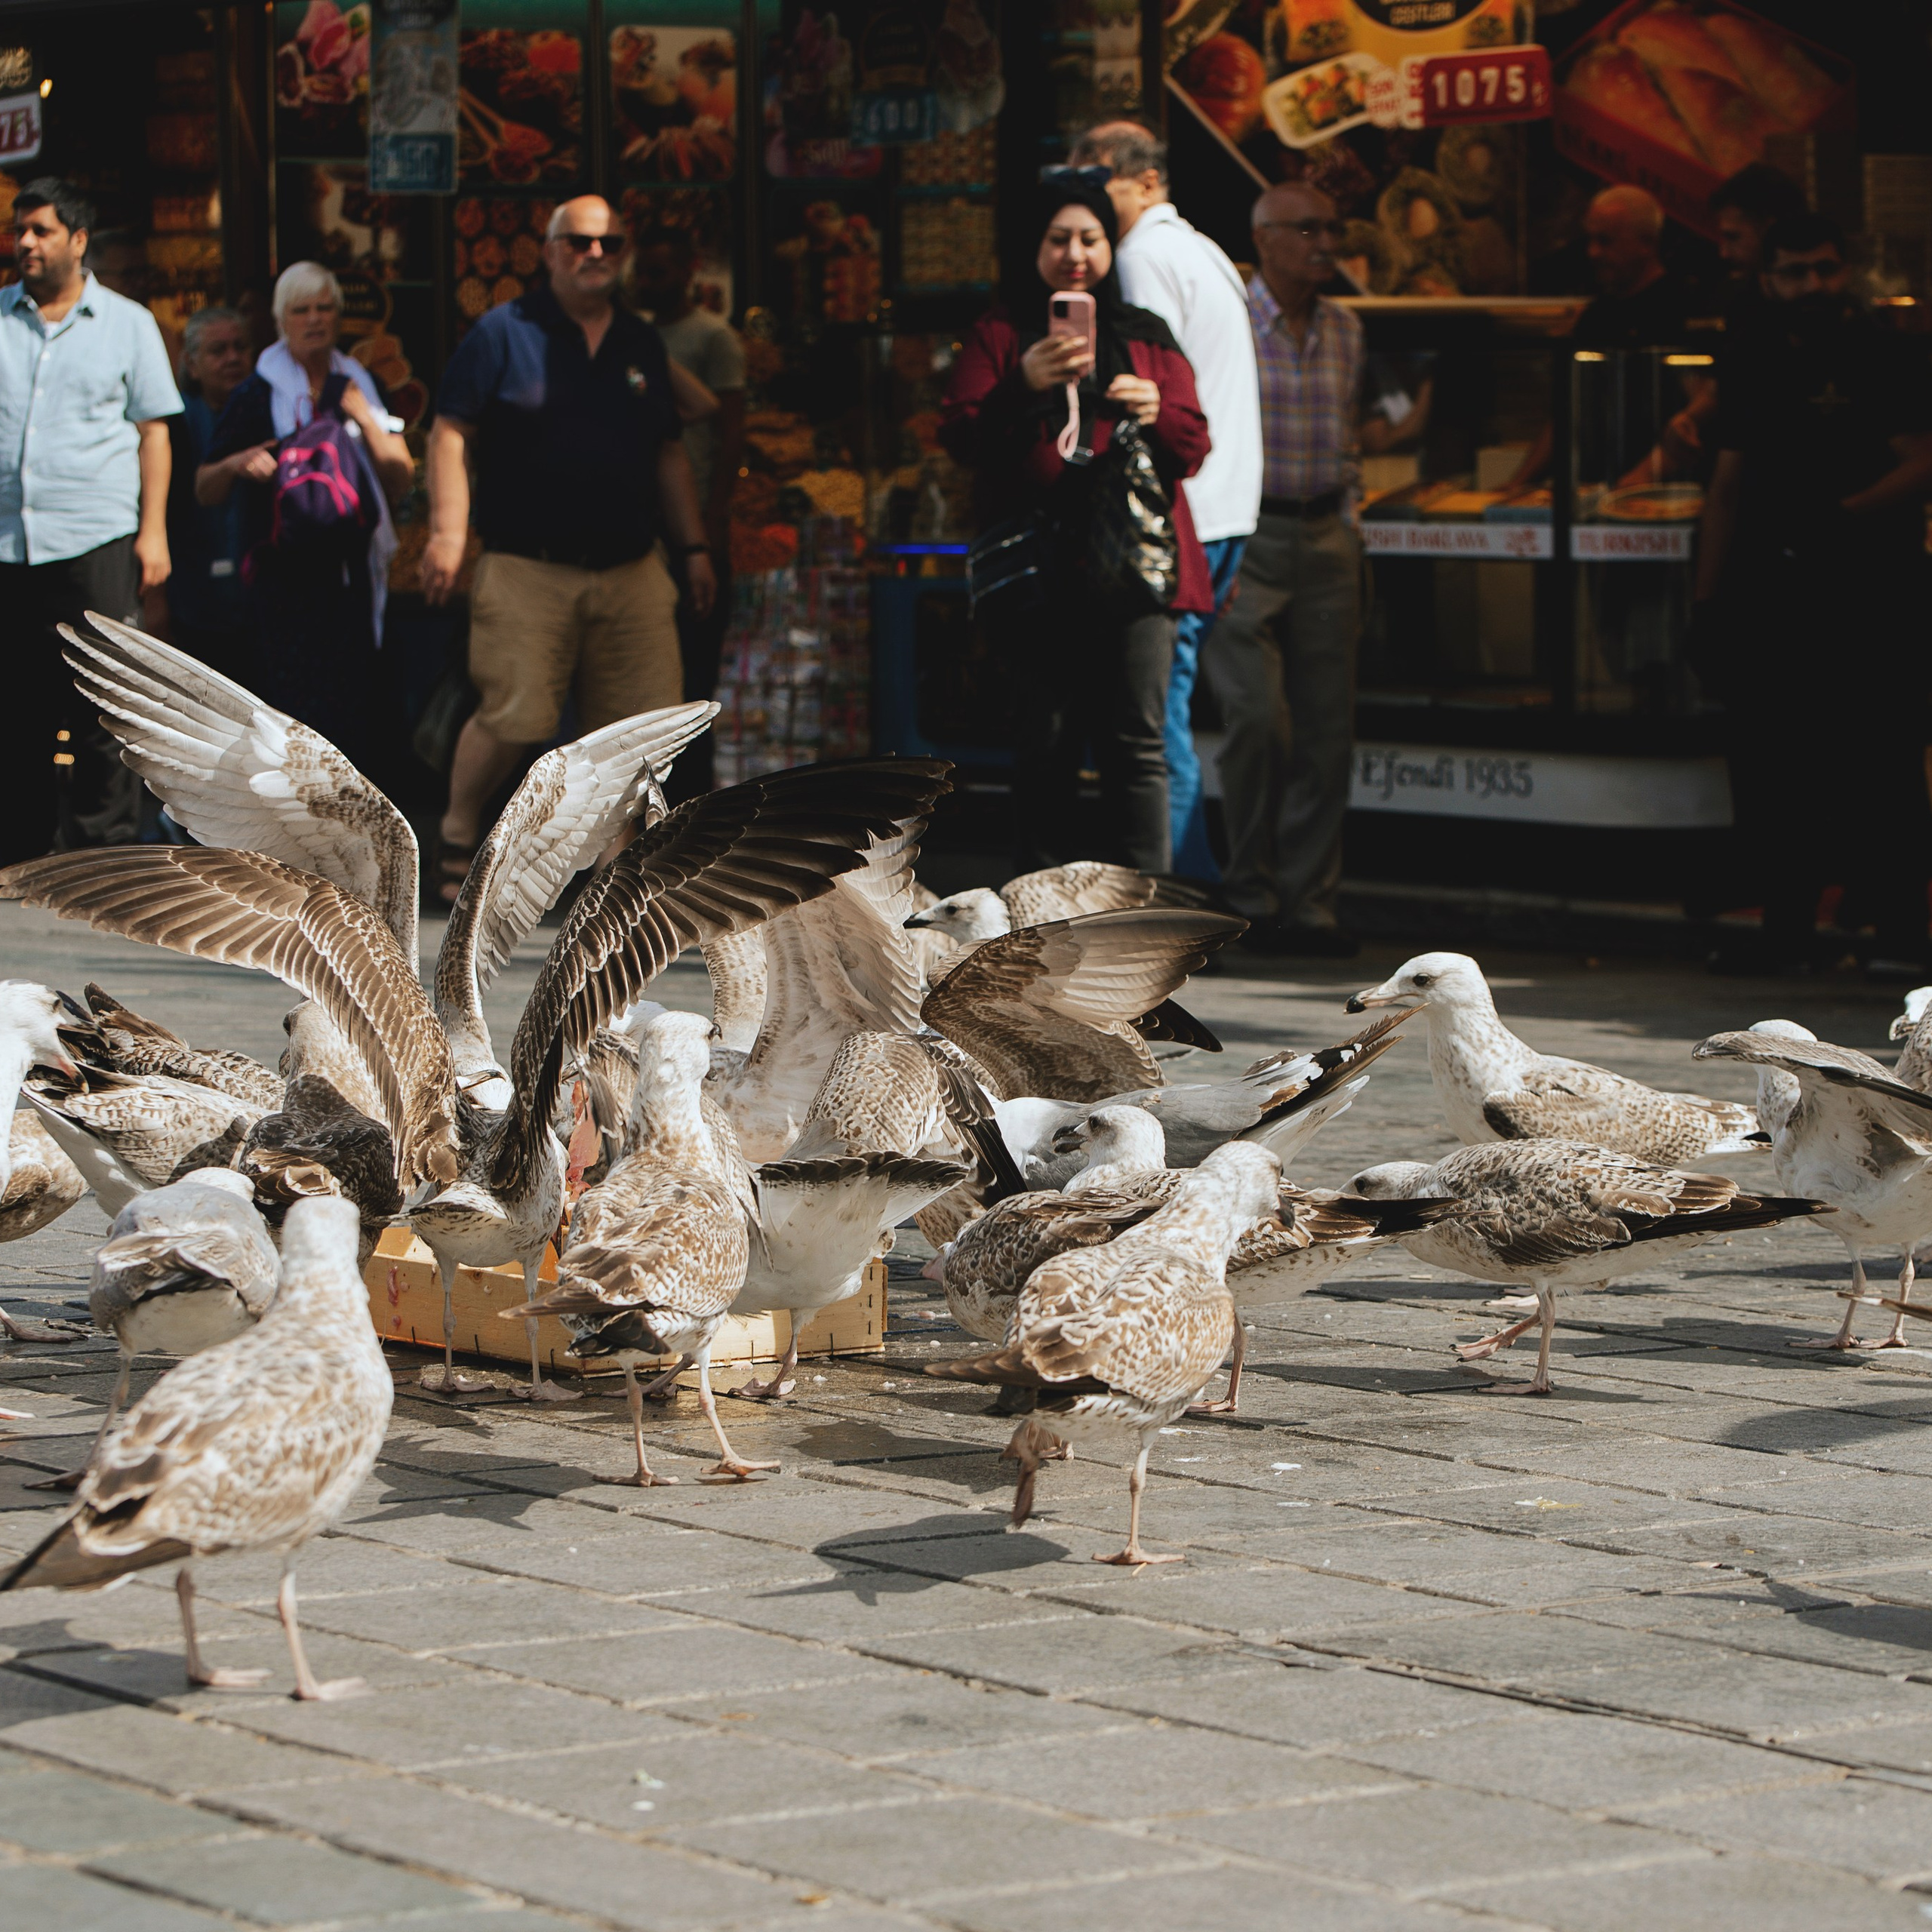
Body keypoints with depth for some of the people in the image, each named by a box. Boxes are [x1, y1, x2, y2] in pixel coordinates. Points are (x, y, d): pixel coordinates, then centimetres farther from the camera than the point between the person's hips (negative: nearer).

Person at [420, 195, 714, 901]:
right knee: (512, 719, -11)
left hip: (630, 574, 5)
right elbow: (451, 433, -2)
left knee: (642, 722, 0)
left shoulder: (642, 344, 16)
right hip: (527, 570, -5)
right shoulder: (504, 333, 1)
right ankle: (457, 843, 7)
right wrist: (448, 531, -12)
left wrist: (694, 547, 17)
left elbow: (669, 454, 22)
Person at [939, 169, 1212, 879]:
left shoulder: (1147, 337, 17)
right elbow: (960, 438, 0)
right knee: (1045, 743, 2)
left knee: (1137, 742, -6)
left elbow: (1193, 446, 11)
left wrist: (1156, 412, -11)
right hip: (1039, 569, -1)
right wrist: (1023, 388, -17)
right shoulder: (999, 335, 12)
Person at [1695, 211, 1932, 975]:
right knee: (1768, 763, 5)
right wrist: (1708, 591, 13)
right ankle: (1787, 925, 13)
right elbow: (1729, 481, 18)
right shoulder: (1754, 362, 15)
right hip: (1769, 583, 6)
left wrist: (1848, 513, -24)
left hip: (1870, 588, -6)